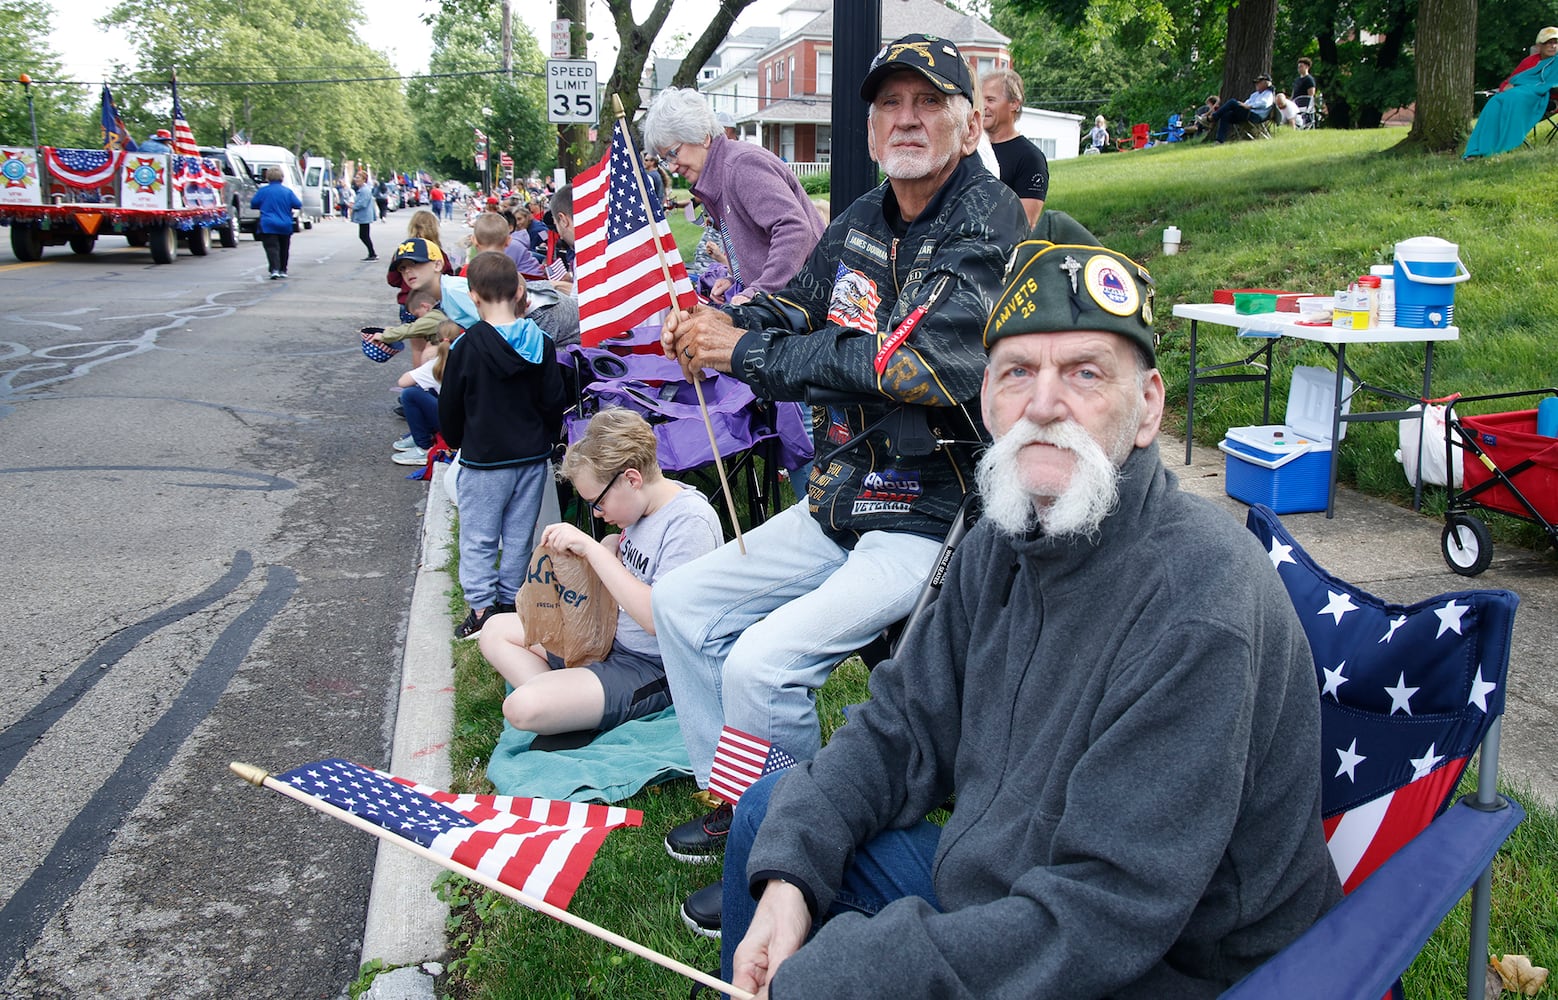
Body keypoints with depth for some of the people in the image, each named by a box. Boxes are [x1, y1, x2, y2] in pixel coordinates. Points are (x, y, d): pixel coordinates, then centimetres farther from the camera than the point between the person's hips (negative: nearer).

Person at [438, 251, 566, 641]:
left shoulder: (468, 346, -15)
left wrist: (459, 443, 12)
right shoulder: (541, 343, -5)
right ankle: (511, 600, 22)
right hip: (532, 457, 4)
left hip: (484, 459, -4)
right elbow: (554, 404, 2)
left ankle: (482, 608, 8)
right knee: (519, 536, 14)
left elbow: (450, 408, -5)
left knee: (478, 538, 8)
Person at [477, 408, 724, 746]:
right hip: (612, 637, 10)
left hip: (651, 668, -10)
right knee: (496, 631, 10)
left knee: (523, 707, -28)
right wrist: (610, 547, -4)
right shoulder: (643, 506, 2)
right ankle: (557, 697, -9)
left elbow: (657, 618, -30)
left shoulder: (690, 522, -24)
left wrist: (592, 549, -29)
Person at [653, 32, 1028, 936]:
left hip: (933, 522, -9)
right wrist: (716, 320, -10)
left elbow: (912, 365, -27)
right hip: (840, 503, 9)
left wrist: (745, 353, -20)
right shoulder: (863, 222, 10)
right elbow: (796, 304, 15)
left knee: (763, 662, -24)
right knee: (685, 605, 12)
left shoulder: (990, 227, -17)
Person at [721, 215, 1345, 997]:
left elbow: (1102, 918, -30)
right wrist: (790, 873, -10)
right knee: (771, 814, 11)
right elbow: (903, 726, 5)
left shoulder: (1196, 609, -28)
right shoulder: (1002, 544, -2)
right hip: (990, 889, 8)